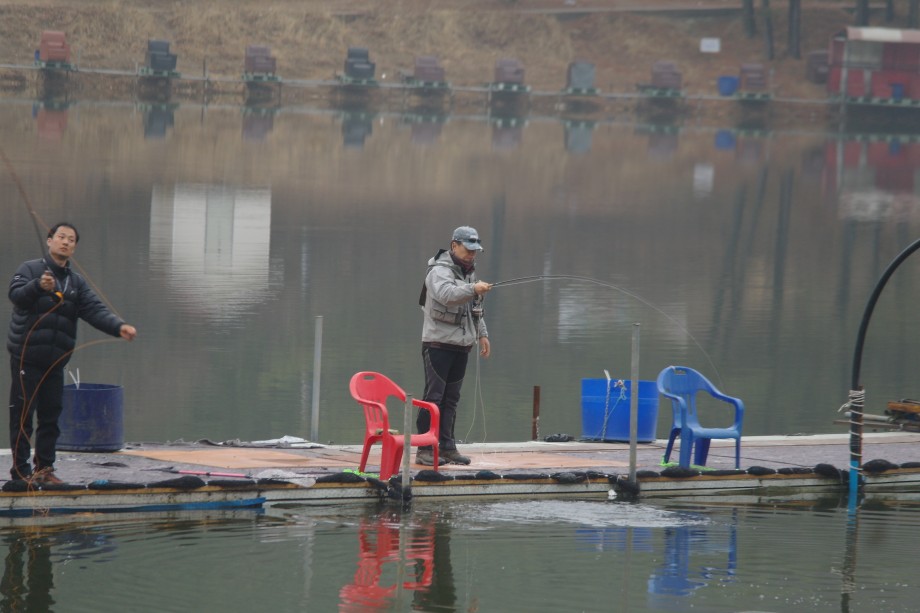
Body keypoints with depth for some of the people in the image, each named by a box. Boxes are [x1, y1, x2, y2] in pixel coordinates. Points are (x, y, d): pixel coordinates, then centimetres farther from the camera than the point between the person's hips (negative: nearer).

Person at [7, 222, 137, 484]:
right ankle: (21, 470, 2)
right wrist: (39, 286, -40)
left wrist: (119, 327, -19)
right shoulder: (30, 269, -2)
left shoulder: (77, 282, 12)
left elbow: (95, 310, 0)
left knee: (51, 416, 7)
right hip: (26, 357, -5)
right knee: (23, 415, -2)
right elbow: (16, 294, -20)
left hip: (54, 361, 5)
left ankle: (44, 468, 16)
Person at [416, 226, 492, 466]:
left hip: (461, 346, 8)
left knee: (451, 399, 9)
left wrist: (482, 334, 23)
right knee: (434, 396, -8)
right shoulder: (440, 271, -11)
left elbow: (476, 308, 28)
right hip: (438, 344, -8)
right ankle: (425, 450, -7)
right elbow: (446, 293, -33)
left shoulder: (469, 272, 17)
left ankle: (447, 447, 13)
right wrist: (473, 290, -44)